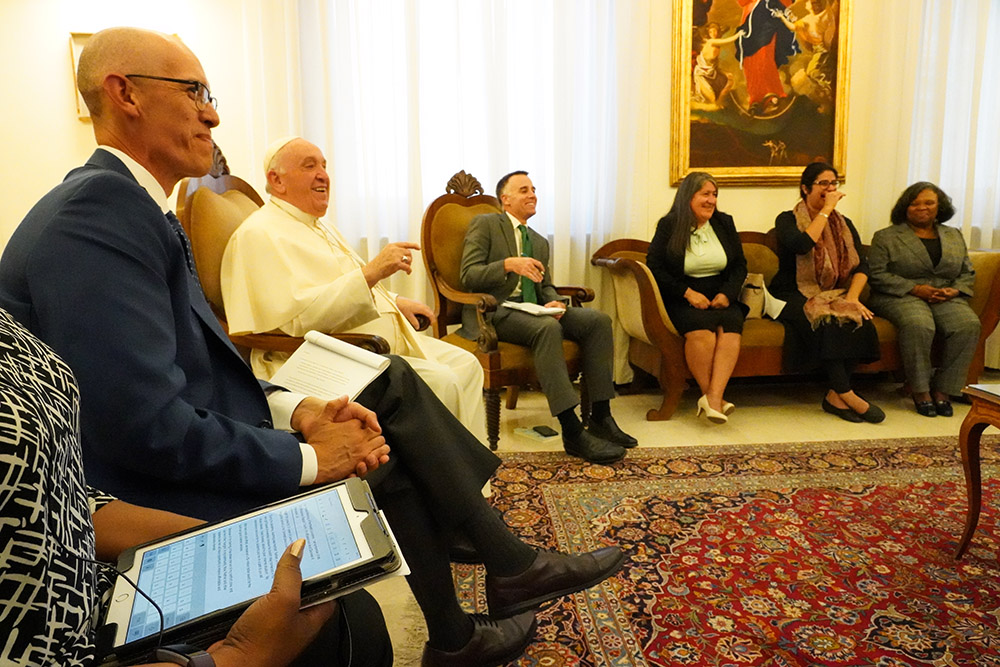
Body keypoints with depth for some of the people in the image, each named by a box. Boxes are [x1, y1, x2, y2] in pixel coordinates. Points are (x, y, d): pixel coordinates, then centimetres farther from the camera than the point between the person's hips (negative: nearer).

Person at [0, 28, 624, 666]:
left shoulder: (135, 205, 10)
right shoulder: (99, 207, -22)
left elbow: (204, 367, 10)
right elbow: (145, 424, -28)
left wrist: (298, 408, -5)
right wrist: (309, 458, -18)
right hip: (176, 503, -9)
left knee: (395, 383, 5)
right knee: (388, 460, 1)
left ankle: (510, 562, 12)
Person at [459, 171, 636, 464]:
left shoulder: (539, 242, 25)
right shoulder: (485, 224, 5)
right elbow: (468, 275, -7)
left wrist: (553, 302, -2)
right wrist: (509, 264, -22)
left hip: (531, 309, 7)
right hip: (495, 310, -7)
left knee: (598, 319, -16)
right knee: (548, 328, -37)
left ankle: (600, 417, -15)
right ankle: (573, 432, -37)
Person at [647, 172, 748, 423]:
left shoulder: (725, 223, 15)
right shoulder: (669, 226, 3)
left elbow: (740, 265, 16)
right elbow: (654, 266, -4)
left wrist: (727, 293, -4)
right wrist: (688, 293, -12)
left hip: (721, 297, 3)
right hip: (682, 300, -3)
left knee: (730, 326, -30)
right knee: (702, 328, -34)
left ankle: (713, 396, -38)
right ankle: (714, 399, -24)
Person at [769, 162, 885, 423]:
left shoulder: (844, 224, 15)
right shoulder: (788, 220, 1)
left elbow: (861, 265, 4)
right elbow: (801, 245, -23)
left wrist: (852, 298, -14)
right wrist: (826, 210, -14)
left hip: (834, 295, 4)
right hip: (794, 296, -4)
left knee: (860, 321, -27)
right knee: (825, 321, -34)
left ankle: (835, 396, -20)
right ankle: (848, 396, -25)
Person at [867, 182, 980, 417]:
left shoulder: (955, 236, 21)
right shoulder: (886, 237, 7)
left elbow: (968, 273, 20)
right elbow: (876, 274, -4)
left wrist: (955, 291, -4)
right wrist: (914, 289, -14)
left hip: (946, 298, 4)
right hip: (901, 297, -4)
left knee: (969, 325, -28)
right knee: (919, 325, -37)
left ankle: (943, 390, -18)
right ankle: (919, 389, -22)